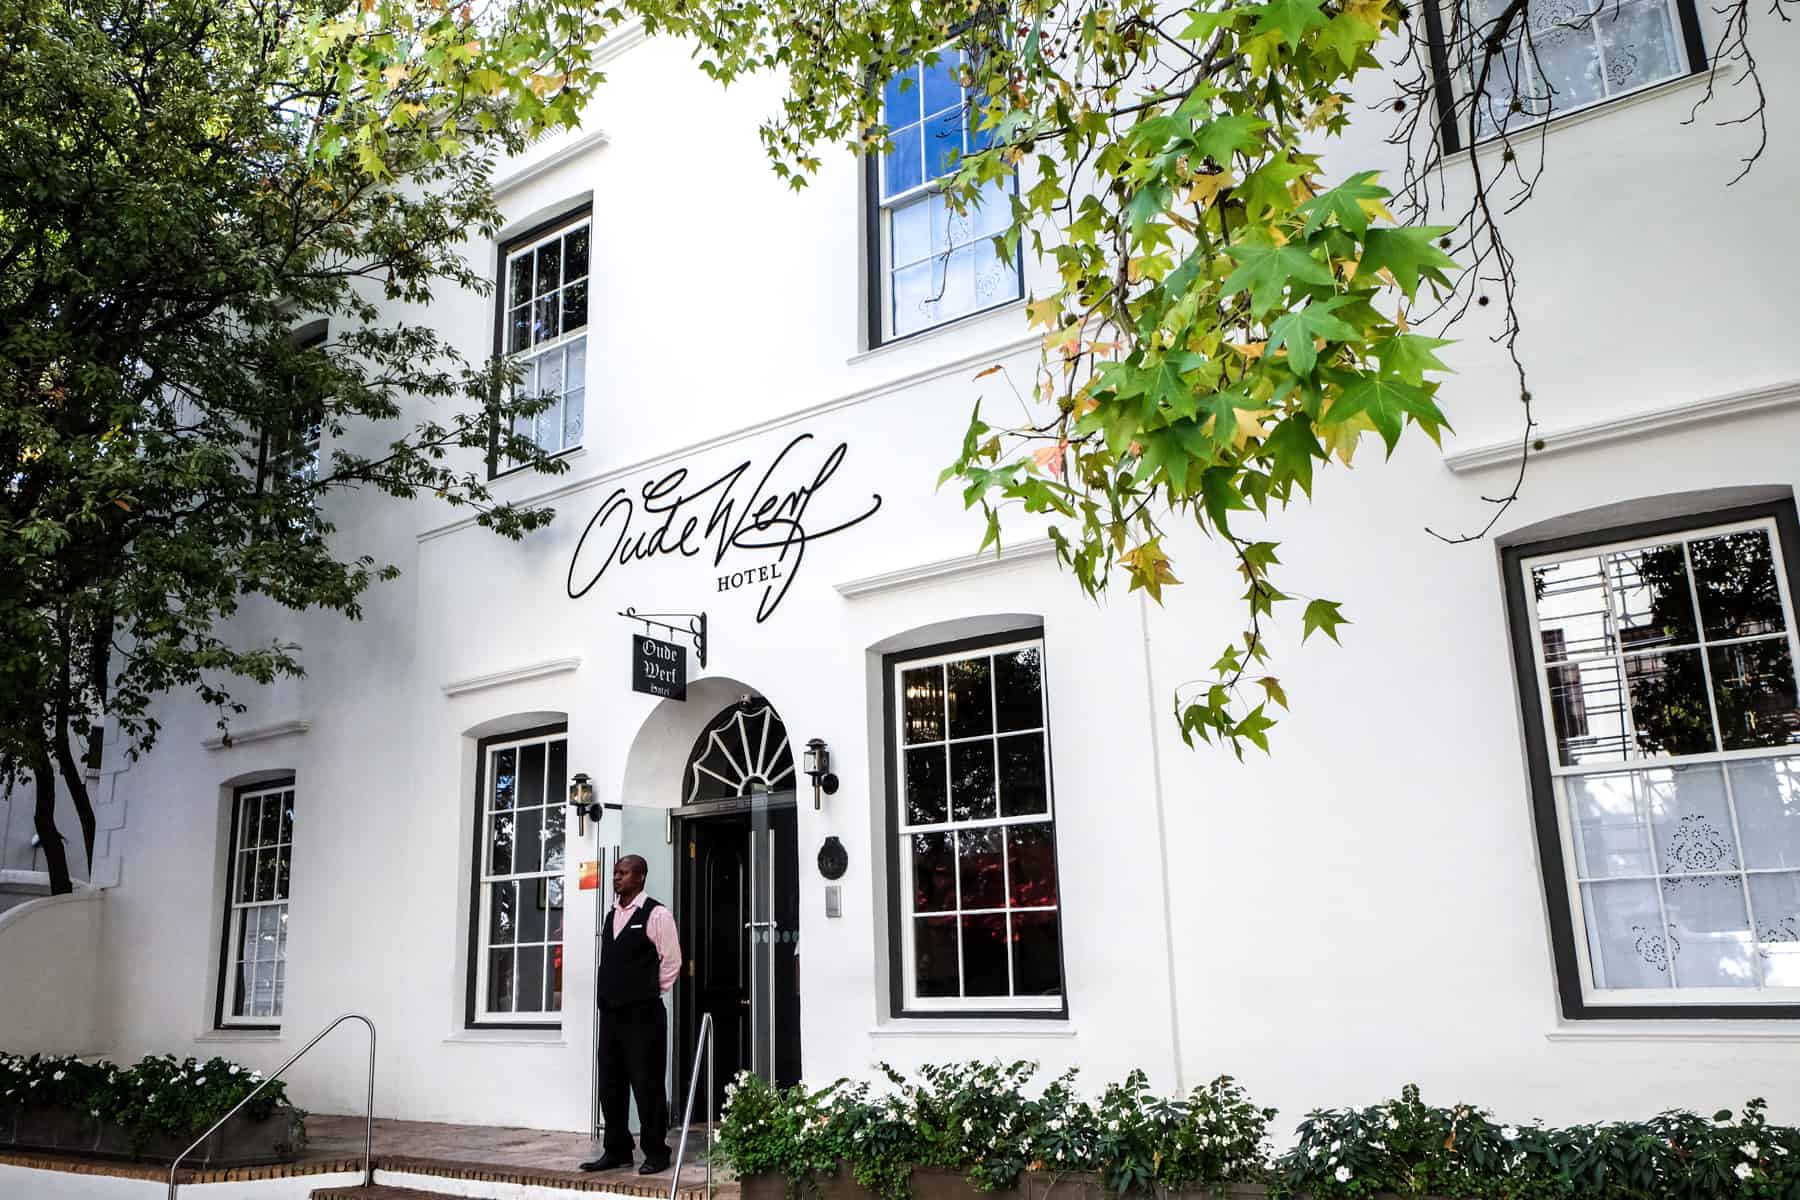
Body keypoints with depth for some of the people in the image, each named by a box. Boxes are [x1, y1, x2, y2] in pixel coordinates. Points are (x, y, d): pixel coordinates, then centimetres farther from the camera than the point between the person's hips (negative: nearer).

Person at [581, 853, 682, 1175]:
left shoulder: (656, 914, -8)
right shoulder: (611, 915, 14)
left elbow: (671, 961, -6)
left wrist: (649, 991, 0)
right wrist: (605, 993, 14)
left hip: (642, 1013, -7)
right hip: (610, 1012, 7)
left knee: (646, 1084, -2)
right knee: (610, 1084, 10)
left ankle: (656, 1153, 8)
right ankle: (616, 1151, 21)